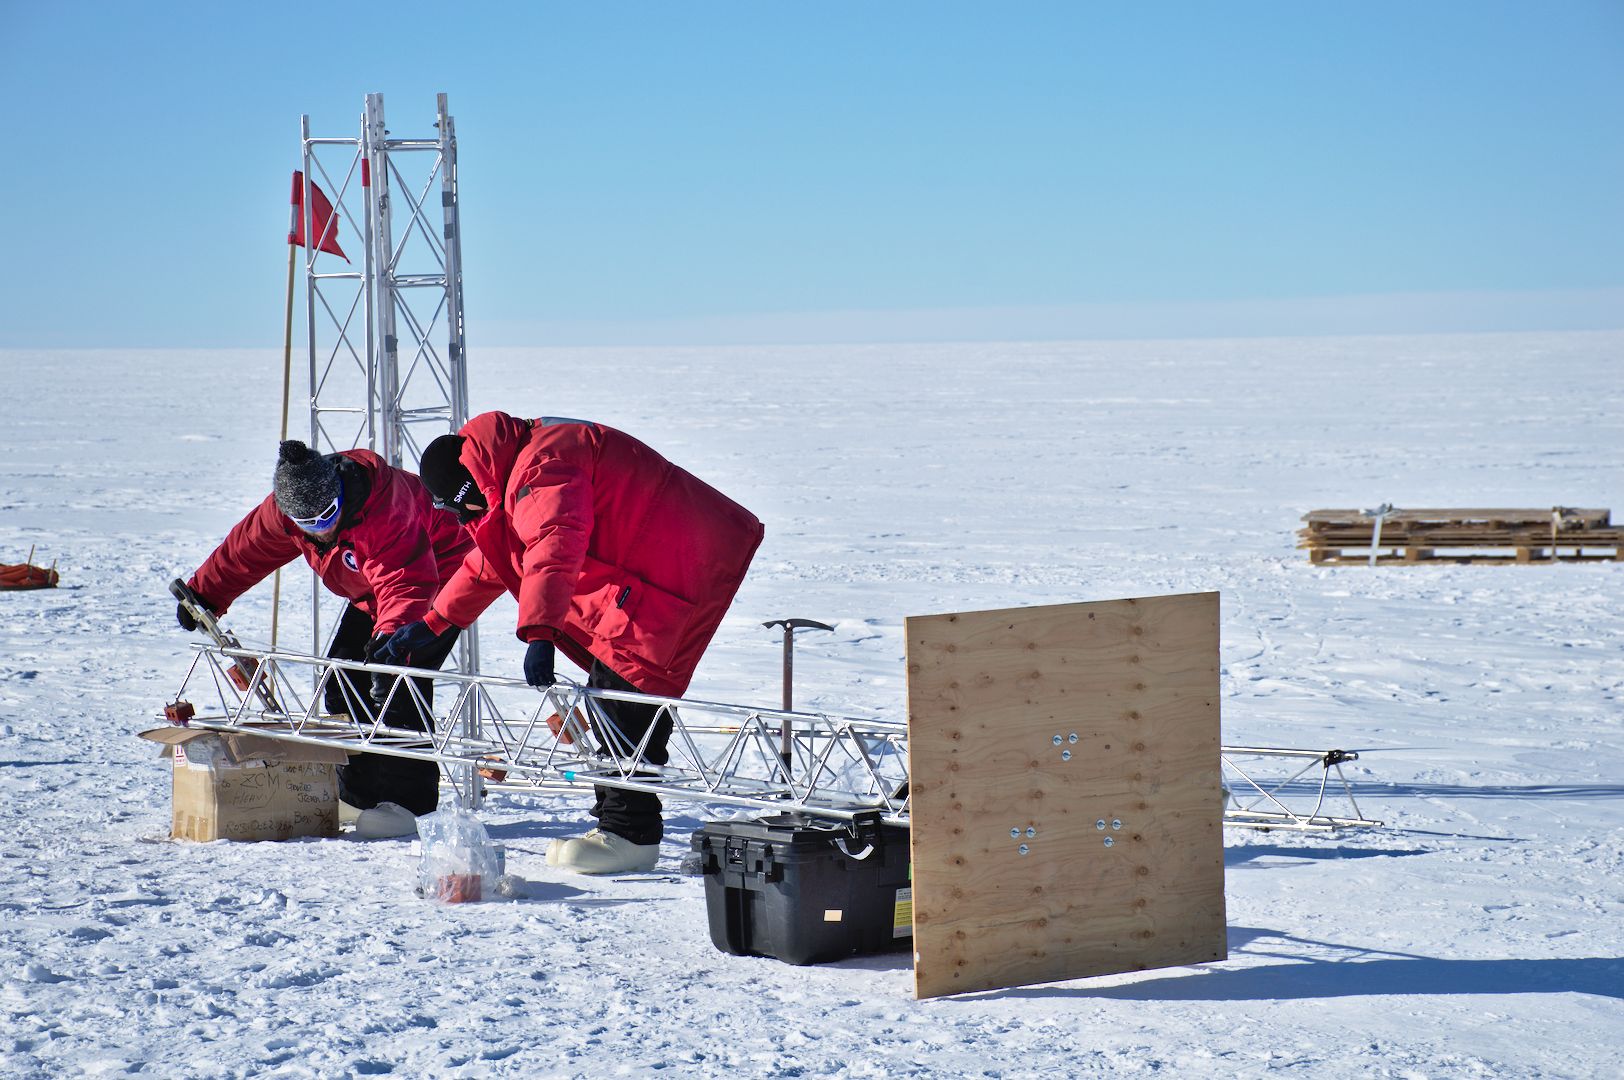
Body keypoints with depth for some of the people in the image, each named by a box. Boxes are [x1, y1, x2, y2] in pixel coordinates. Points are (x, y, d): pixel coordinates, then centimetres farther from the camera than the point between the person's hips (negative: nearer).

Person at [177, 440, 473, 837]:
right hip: (370, 595, 8)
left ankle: (407, 802, -17)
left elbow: (406, 581, -48)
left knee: (395, 689, -21)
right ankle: (357, 796, 11)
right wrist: (203, 595, 11)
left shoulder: (386, 509, -40)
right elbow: (245, 550, 2)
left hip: (436, 577, -8)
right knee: (342, 686, 3)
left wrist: (391, 632, -65)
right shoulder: (281, 511, -17)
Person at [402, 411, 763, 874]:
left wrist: (538, 633, -44)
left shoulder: (542, 467, -19)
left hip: (677, 570, -11)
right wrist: (433, 622, 32)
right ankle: (613, 824, 18)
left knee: (623, 703, -13)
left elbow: (554, 548, -35)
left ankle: (631, 835, -11)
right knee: (608, 699, 13)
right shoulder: (512, 481, 17)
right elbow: (490, 563, 30)